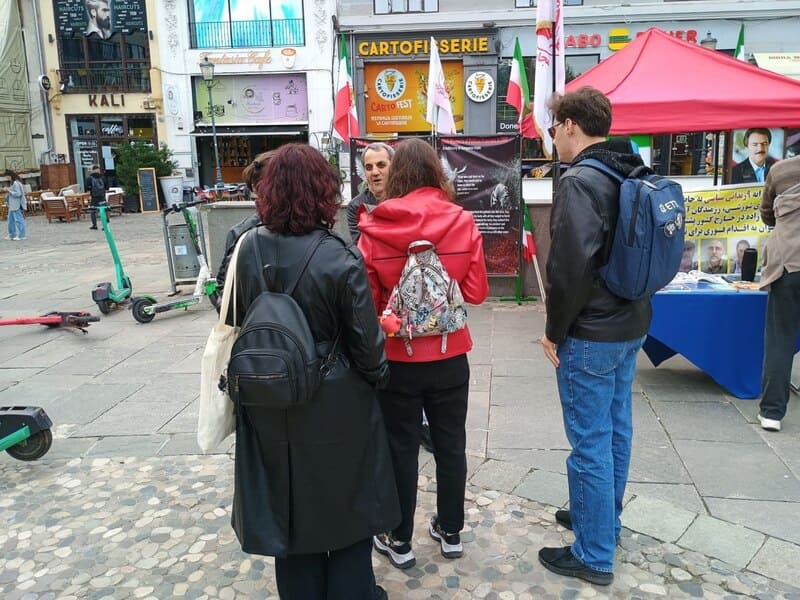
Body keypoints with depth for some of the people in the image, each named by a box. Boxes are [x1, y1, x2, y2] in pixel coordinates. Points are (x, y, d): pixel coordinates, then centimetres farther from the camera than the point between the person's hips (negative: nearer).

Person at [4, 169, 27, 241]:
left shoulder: (16, 183, -17)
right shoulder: (12, 182, 13)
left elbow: (18, 193, -22)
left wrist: (9, 191, -17)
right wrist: (8, 191, 9)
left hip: (16, 205, -10)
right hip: (12, 205, 10)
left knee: (18, 219, -4)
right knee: (11, 220, 15)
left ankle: (21, 235, 1)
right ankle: (12, 235, 23)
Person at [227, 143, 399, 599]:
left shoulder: (249, 248, -8)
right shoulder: (341, 257, -19)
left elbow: (238, 318, 3)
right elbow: (365, 339, -14)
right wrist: (379, 375, 5)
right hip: (337, 405, -3)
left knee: (287, 506, 20)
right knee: (346, 504, 18)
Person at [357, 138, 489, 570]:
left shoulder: (373, 228, -12)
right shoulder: (462, 222, -9)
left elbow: (367, 301, -8)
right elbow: (477, 292, -4)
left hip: (396, 358, -1)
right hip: (450, 355, 2)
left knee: (401, 448, 13)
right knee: (450, 444, 17)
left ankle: (400, 541, 28)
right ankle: (450, 532, 34)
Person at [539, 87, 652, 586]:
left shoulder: (580, 181, -19)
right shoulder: (635, 174, 9)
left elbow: (570, 267, -25)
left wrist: (555, 331, -12)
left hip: (591, 334, -9)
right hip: (630, 324, 9)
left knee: (590, 441, 1)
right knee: (616, 428, 20)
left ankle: (594, 556, 15)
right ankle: (606, 517, 38)